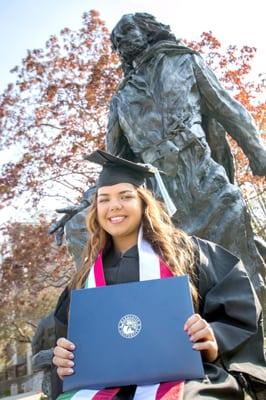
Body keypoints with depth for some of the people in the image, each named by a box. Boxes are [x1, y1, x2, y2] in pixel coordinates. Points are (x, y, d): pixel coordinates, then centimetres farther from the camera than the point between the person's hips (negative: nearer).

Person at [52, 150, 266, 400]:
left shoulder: (184, 251, 10)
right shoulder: (87, 278, 19)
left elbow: (240, 313, 7)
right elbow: (70, 342, 22)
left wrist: (215, 342, -13)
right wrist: (64, 361, -1)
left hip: (183, 378, -2)